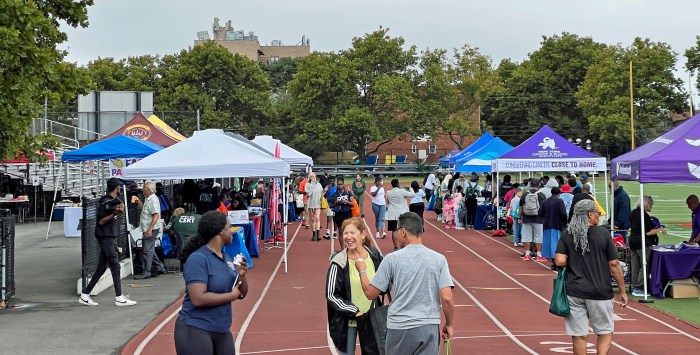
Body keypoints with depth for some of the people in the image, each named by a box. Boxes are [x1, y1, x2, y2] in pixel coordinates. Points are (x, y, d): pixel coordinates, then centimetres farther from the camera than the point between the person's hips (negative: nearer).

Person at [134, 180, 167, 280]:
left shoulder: (153, 200, -17)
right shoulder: (148, 199, 15)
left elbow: (156, 215, -25)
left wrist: (150, 229, -29)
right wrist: (139, 202, 21)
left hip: (151, 230, -10)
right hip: (147, 229, 11)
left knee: (147, 251, -8)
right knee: (150, 250, 16)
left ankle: (146, 272, -4)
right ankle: (160, 268, 23)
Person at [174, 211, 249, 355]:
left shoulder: (228, 258, 7)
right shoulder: (198, 259, -15)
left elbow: (241, 294, 13)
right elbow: (198, 299, -25)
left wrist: (242, 276, -7)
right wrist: (231, 296, -14)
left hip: (222, 331, 7)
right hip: (196, 330, -7)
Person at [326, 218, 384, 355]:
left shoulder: (374, 255, -4)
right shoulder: (339, 263, -14)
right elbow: (331, 295, -12)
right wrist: (355, 312, -17)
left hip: (371, 318, 3)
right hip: (347, 321, -3)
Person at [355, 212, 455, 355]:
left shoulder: (392, 259, -6)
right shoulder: (439, 259, -2)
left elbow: (370, 293, 0)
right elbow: (447, 298, -7)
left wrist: (362, 271, 17)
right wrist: (449, 324, 9)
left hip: (399, 328, -1)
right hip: (429, 327, 1)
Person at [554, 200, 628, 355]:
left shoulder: (567, 233, 0)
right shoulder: (603, 233, -5)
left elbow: (559, 261, -9)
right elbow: (614, 264, -4)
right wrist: (622, 291, 3)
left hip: (574, 291, 2)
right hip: (600, 292, -2)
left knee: (579, 335, 8)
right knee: (606, 331, 13)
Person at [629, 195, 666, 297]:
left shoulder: (633, 213, 11)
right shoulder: (643, 215, -16)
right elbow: (648, 232, -17)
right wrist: (660, 229, -4)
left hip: (632, 242, 9)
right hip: (642, 243, -9)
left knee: (635, 266, 12)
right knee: (644, 266, -2)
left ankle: (634, 287, 15)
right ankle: (638, 289, -3)